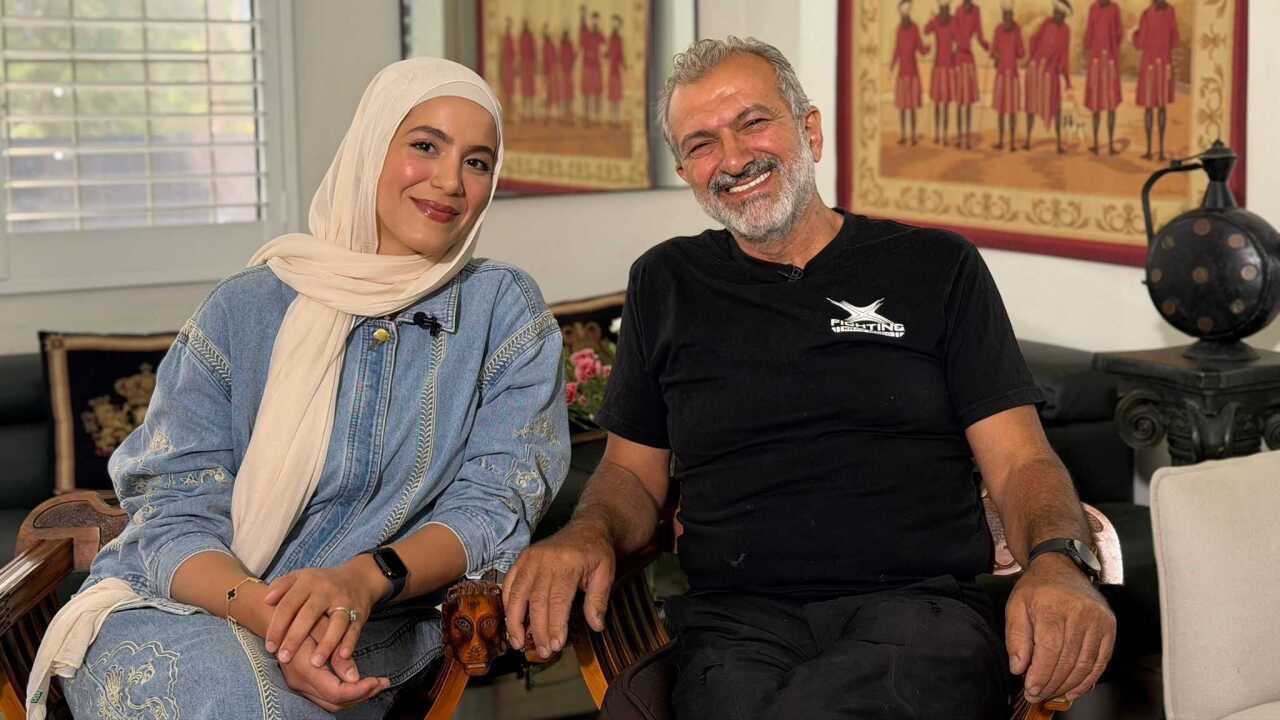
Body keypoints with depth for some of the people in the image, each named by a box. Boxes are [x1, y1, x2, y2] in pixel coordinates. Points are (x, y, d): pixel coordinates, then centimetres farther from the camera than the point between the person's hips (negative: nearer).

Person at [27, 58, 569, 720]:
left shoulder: (505, 311, 2)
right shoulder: (246, 307, -1)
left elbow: (495, 503, -4)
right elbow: (177, 514, -4)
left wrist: (364, 578, -25)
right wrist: (264, 615, -27)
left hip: (361, 642, 0)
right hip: (171, 608, 1)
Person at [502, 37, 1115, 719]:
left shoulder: (936, 267, 13)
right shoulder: (665, 284, 20)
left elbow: (1020, 461, 7)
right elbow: (632, 470, 22)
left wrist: (1057, 561, -16)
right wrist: (590, 533, -2)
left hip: (920, 607, 0)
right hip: (736, 621, 1)